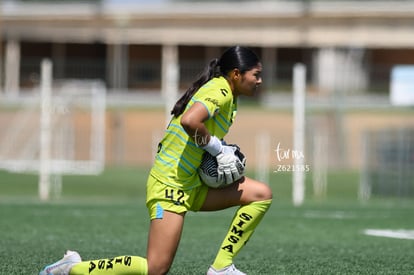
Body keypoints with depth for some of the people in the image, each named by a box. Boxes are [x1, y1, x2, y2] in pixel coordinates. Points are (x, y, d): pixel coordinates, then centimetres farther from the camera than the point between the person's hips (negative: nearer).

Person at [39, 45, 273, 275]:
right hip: (170, 185, -10)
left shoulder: (228, 96, 14)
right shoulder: (219, 91, -15)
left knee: (262, 194, 3)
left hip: (192, 184, 10)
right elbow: (189, 121, -34)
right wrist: (217, 148, -20)